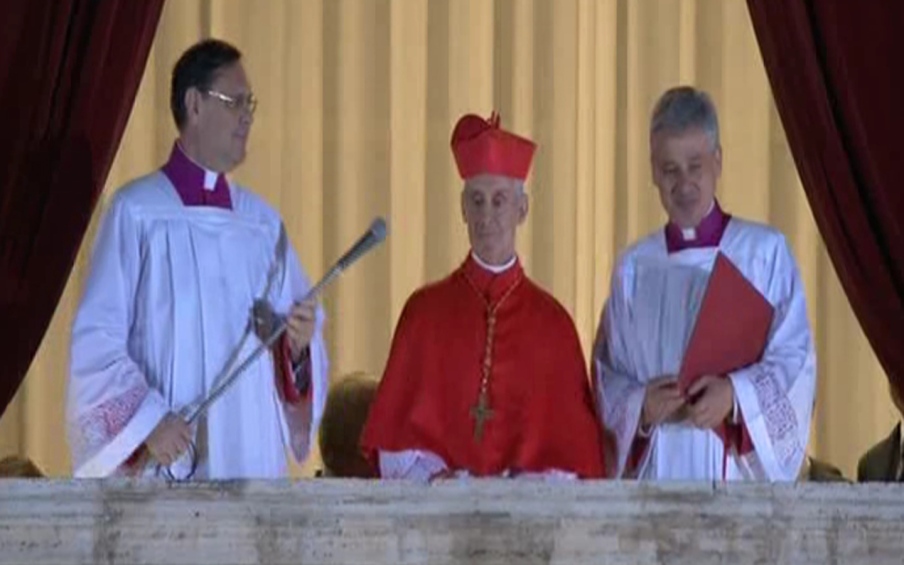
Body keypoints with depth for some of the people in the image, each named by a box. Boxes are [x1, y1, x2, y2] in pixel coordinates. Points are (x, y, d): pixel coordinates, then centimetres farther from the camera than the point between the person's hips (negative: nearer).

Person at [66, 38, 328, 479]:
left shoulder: (262, 223, 14)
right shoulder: (136, 212, -2)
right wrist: (148, 420, -17)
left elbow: (298, 326, 14)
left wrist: (298, 341, -9)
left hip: (252, 459, 5)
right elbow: (97, 339, -6)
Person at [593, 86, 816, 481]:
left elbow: (796, 361, -2)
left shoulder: (765, 252, 2)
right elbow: (607, 375, 9)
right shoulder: (634, 267, 11)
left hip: (738, 468, -2)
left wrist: (735, 395, -18)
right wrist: (641, 405, -11)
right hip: (656, 469, 2)